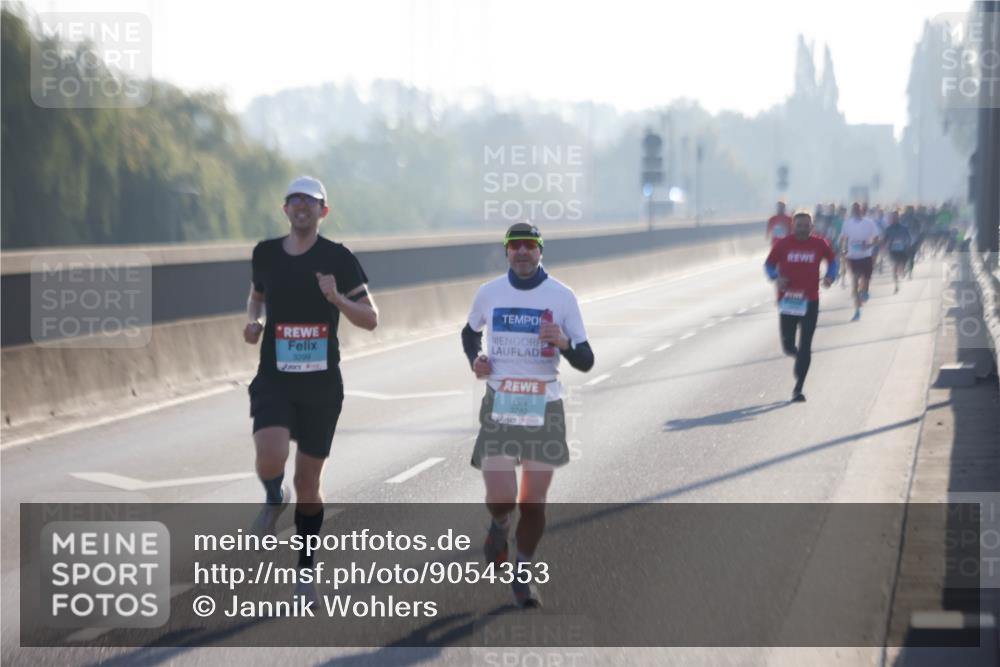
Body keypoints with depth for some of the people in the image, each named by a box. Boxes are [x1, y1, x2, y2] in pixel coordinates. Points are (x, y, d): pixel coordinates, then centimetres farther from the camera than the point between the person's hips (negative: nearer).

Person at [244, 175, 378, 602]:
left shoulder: (337, 258, -3)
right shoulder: (265, 253, 5)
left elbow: (370, 319, -2)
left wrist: (337, 299, -20)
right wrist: (253, 321, 3)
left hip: (322, 383, -1)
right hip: (274, 379, 1)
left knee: (308, 482, 6)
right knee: (270, 460, -25)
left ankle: (305, 570, 23)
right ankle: (275, 499, 12)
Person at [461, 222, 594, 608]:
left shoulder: (562, 297, -1)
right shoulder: (489, 293, 4)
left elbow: (585, 362, 0)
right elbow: (470, 332, 24)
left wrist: (564, 343, -22)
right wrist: (474, 359, 3)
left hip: (544, 408, 0)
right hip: (499, 406, 0)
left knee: (533, 503, 3)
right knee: (500, 499, -12)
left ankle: (522, 575, 23)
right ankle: (499, 527, 25)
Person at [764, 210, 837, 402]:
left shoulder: (819, 244, 0)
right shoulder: (783, 245, -3)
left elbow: (832, 259, 15)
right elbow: (769, 264, 5)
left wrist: (830, 276, -3)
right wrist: (776, 277, -15)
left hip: (810, 301, 0)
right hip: (788, 300, 0)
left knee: (805, 346, -4)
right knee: (788, 345, 2)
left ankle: (798, 388, 2)